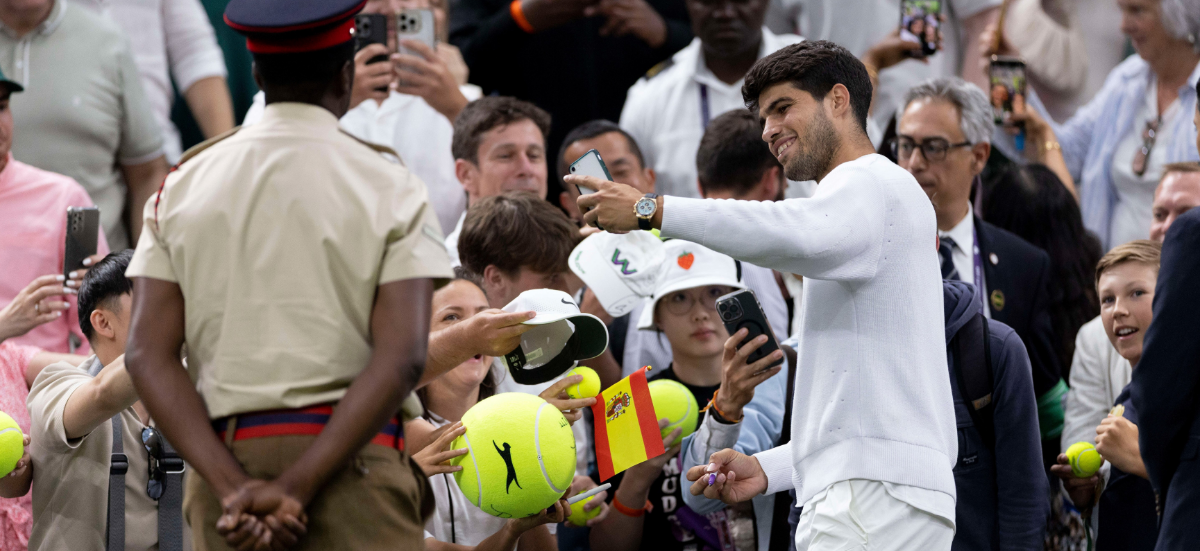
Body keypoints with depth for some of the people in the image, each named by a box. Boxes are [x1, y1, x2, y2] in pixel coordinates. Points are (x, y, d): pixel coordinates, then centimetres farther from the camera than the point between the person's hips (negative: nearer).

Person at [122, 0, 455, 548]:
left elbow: (148, 354, 0)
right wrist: (295, 488, -14)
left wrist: (232, 487, -9)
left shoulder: (182, 187, 10)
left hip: (223, 460, 3)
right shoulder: (389, 188, 1)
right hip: (353, 466, -3)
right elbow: (401, 357, -11)